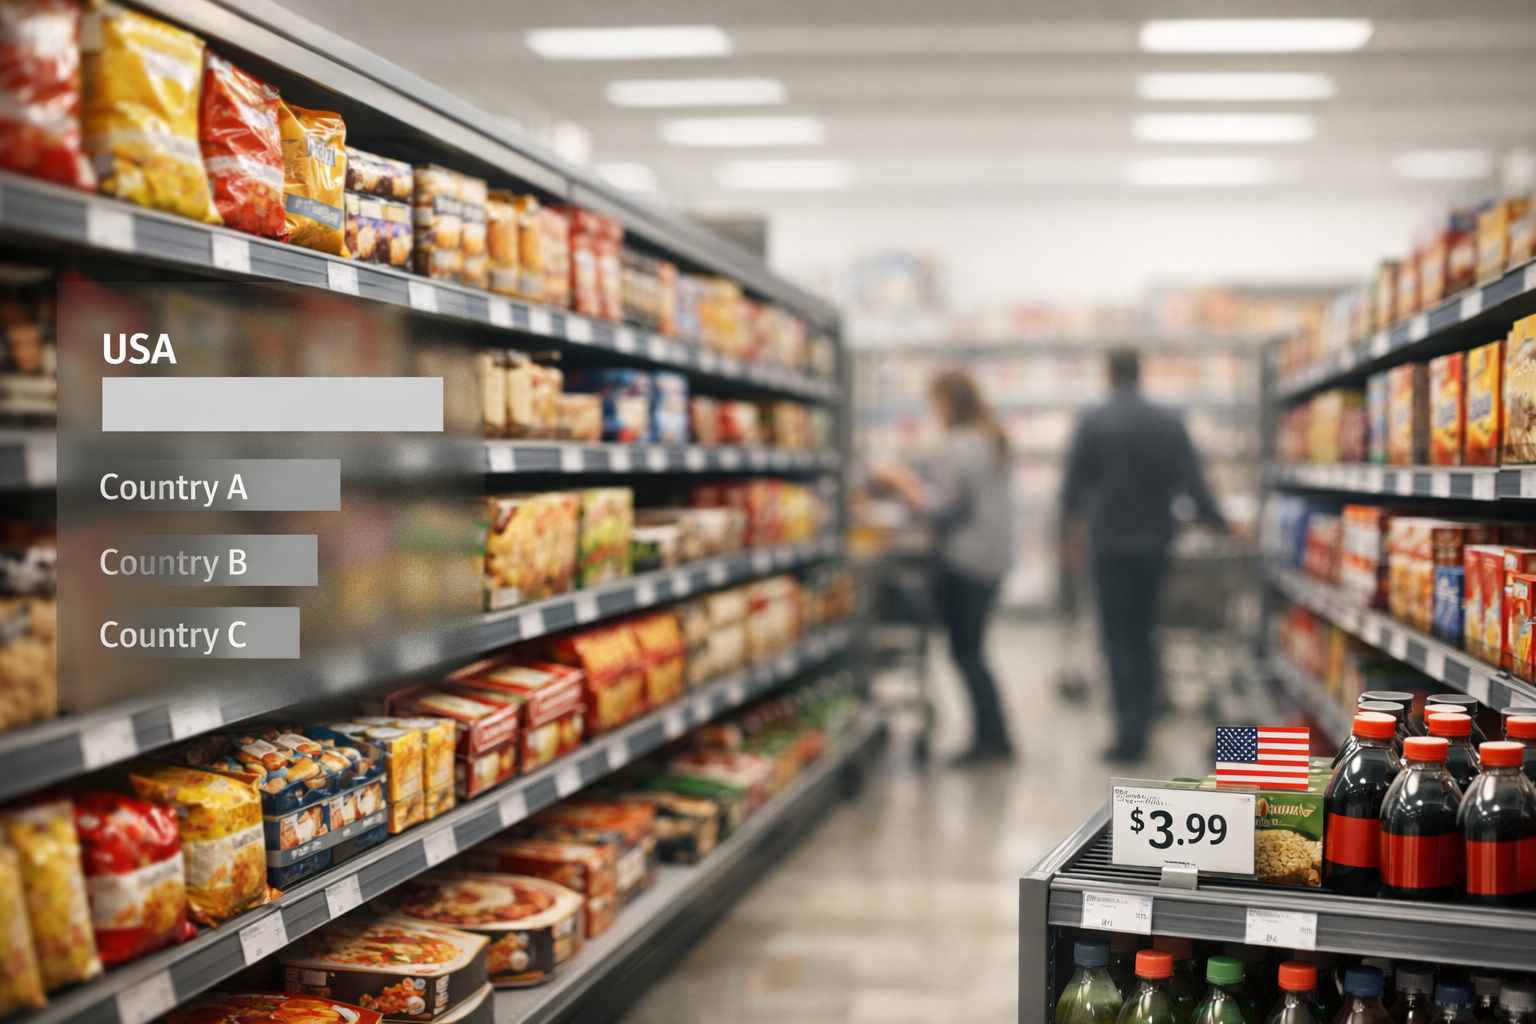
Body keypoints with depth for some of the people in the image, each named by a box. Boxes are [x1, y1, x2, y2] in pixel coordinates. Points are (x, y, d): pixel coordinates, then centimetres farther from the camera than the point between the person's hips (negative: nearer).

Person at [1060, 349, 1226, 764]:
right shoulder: (1170, 424, 2)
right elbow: (1193, 483, 3)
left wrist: (1069, 531, 13)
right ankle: (1139, 726, 19)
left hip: (1111, 543, -3)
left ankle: (1129, 733, -7)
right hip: (1155, 543, 3)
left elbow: (1074, 484, -2)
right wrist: (1220, 523, 17)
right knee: (1142, 634, 15)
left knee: (1118, 639, 0)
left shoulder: (1094, 422, -6)